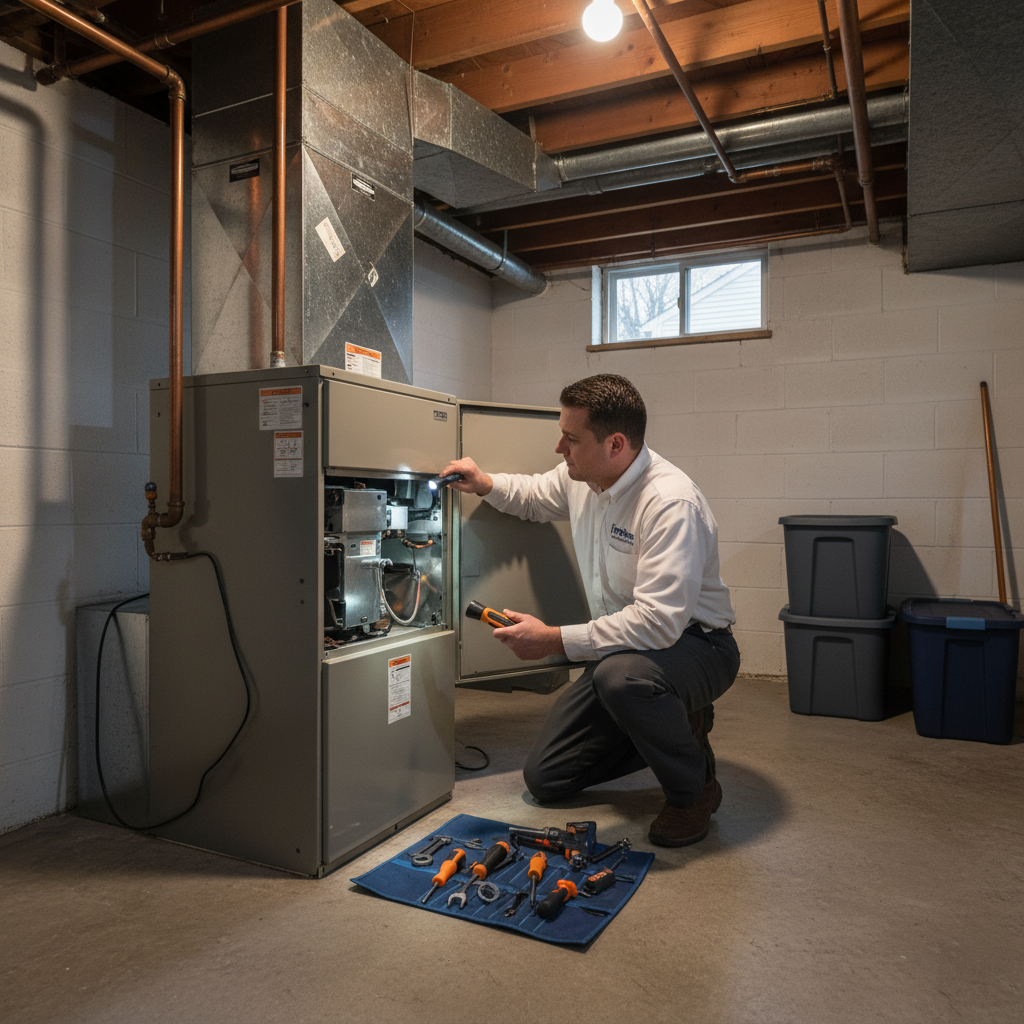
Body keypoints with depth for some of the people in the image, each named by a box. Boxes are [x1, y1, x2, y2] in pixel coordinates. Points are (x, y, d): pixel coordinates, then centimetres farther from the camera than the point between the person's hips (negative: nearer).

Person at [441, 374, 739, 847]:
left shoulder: (671, 503, -30)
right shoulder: (581, 477, -3)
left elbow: (659, 621, -37)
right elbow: (534, 496, 21)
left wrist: (555, 639, -33)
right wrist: (486, 484, 1)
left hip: (694, 644, -7)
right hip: (623, 649, 8)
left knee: (622, 674, -43)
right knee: (543, 778, 6)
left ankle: (694, 788, -11)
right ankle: (672, 724, 21)